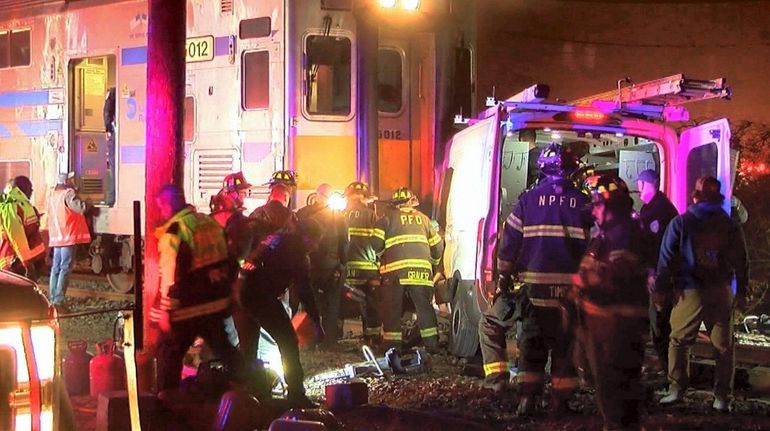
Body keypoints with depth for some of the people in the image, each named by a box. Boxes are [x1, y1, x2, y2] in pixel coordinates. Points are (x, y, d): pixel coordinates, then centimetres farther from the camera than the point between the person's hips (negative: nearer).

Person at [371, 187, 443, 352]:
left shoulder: (388, 218, 7)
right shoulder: (422, 218, 17)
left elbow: (376, 243, -3)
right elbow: (437, 244, 19)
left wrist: (381, 257, 17)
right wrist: (433, 262, 36)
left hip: (395, 268, -2)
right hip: (421, 269, 2)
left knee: (392, 308, 6)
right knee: (424, 307, 8)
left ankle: (392, 345, 5)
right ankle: (432, 344, 4)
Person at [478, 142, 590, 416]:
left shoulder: (528, 199, -1)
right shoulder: (584, 203, 2)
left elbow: (510, 242, -1)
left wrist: (503, 278, 6)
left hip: (536, 285, -1)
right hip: (572, 287, 1)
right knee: (565, 343, 10)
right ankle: (560, 401, 12)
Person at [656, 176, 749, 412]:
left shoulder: (681, 223, -2)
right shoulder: (731, 226, 3)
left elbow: (667, 257, -2)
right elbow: (741, 261, 6)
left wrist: (661, 288, 4)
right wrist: (741, 292, 13)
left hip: (690, 292, -1)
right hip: (721, 292, 2)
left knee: (679, 341, 11)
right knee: (723, 345, 7)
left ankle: (676, 389, 5)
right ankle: (722, 397, 5)